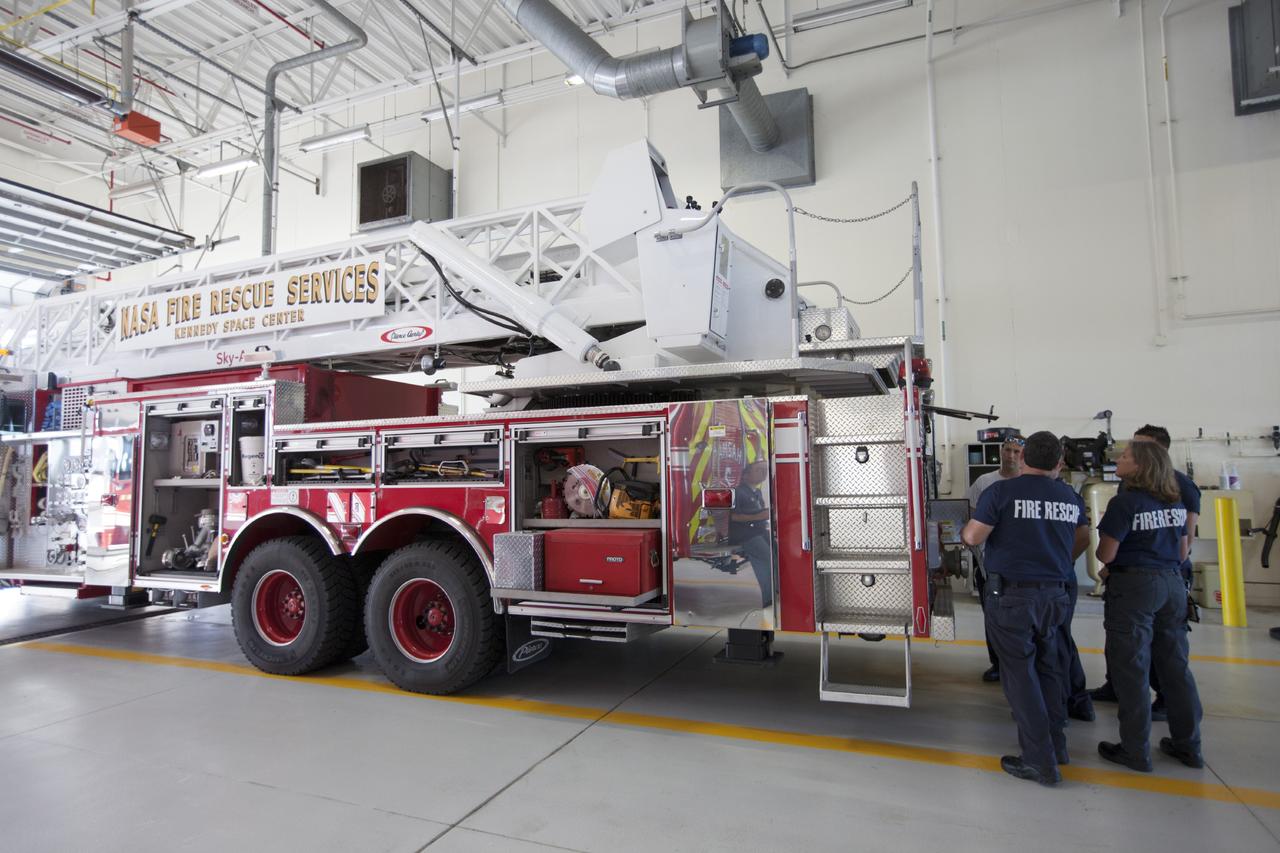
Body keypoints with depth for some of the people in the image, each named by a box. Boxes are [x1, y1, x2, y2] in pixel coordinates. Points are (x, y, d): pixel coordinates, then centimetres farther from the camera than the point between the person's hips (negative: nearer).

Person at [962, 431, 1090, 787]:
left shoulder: (1002, 491, -12)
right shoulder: (1071, 497, 6)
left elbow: (973, 537, -14)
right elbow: (1083, 539, 21)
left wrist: (965, 529, 8)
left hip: (1011, 595, -5)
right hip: (1055, 594, 6)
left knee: (1020, 673, 2)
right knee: (1048, 667, 19)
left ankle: (1040, 761, 7)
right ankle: (1056, 745, 30)